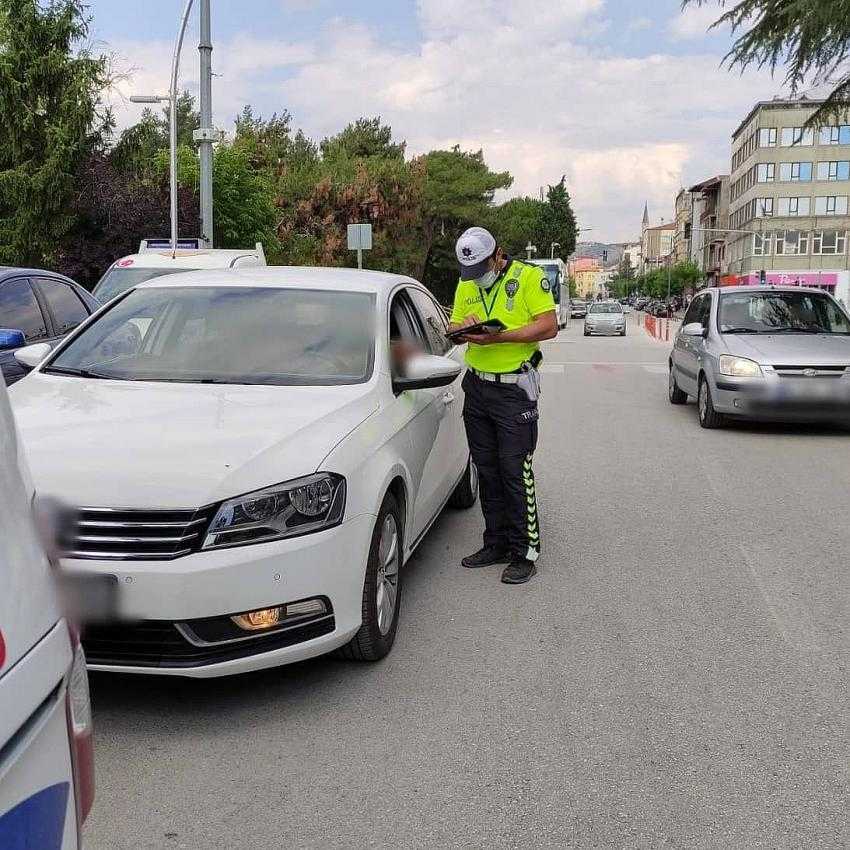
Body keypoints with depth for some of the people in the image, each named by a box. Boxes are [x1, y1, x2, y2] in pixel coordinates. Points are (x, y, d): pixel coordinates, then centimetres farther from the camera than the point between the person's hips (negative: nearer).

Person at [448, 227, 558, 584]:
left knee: (515, 471, -6)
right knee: (487, 470, 12)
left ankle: (525, 552, 3)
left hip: (514, 389, -6)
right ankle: (497, 544, 24)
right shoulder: (465, 286, 12)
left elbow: (549, 326, -15)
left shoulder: (529, 276, -7)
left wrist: (498, 336, -23)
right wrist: (464, 327, -11)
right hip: (476, 386, 7)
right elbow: (453, 328, 14)